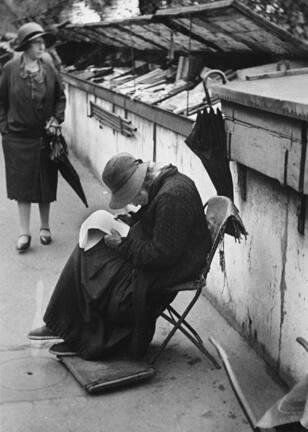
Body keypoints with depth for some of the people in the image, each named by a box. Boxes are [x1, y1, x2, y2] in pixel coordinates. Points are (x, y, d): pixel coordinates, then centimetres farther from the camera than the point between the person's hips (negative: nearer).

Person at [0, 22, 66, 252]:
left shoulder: (49, 69, -1)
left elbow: (61, 98, 10)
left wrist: (56, 119, -2)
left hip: (45, 136, 2)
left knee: (46, 184, 9)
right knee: (22, 184, 3)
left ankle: (45, 227, 25)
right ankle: (25, 233, 12)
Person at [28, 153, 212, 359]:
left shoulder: (172, 197, -28)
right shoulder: (166, 182, 3)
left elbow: (162, 255, -27)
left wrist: (123, 245, -17)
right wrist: (131, 221, 3)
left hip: (169, 270, -10)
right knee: (86, 253, 4)